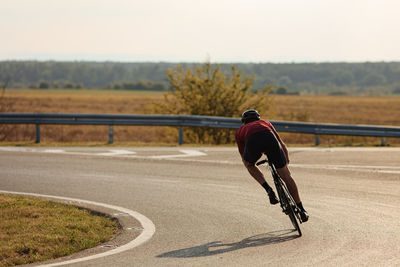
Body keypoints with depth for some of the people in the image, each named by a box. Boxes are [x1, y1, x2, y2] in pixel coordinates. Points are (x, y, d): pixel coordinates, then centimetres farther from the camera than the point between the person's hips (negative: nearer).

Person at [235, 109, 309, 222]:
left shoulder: (240, 131, 39)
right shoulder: (265, 123, 43)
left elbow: (244, 159, 39)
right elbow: (282, 145, 47)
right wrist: (287, 160, 64)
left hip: (252, 141, -1)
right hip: (269, 138, 1)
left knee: (249, 164, 34)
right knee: (286, 176, 12)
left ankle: (268, 190, 15)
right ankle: (301, 210, 17)